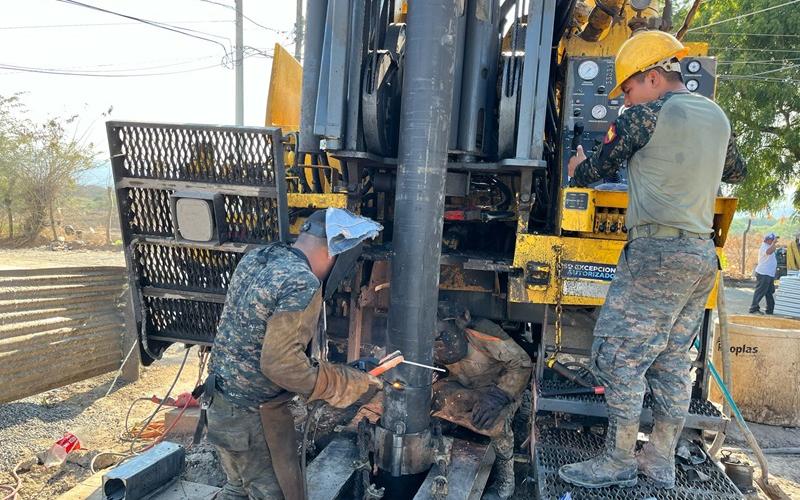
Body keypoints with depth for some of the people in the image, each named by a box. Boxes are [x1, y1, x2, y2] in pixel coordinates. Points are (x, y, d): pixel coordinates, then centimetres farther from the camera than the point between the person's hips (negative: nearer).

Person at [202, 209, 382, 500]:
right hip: (253, 416, -8)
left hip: (220, 401, 8)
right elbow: (280, 363, -28)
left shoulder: (255, 258, 1)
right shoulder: (303, 284, -25)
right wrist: (343, 383, -15)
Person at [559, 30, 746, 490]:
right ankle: (661, 461, 20)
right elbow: (736, 172, 32)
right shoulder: (718, 116, 16)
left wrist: (577, 168, 23)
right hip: (702, 254, 9)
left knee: (619, 357, -2)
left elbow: (594, 170, 2)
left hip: (656, 253, -8)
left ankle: (619, 462, 5)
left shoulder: (647, 115, -6)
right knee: (673, 362, 12)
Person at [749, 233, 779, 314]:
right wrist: (774, 243, -33)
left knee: (770, 292, 15)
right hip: (763, 274, -11)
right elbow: (769, 252, -37)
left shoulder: (769, 247, 19)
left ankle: (770, 310, 23)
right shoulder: (764, 247, -13)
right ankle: (754, 309, -6)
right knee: (760, 292, -9)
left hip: (769, 274, 11)